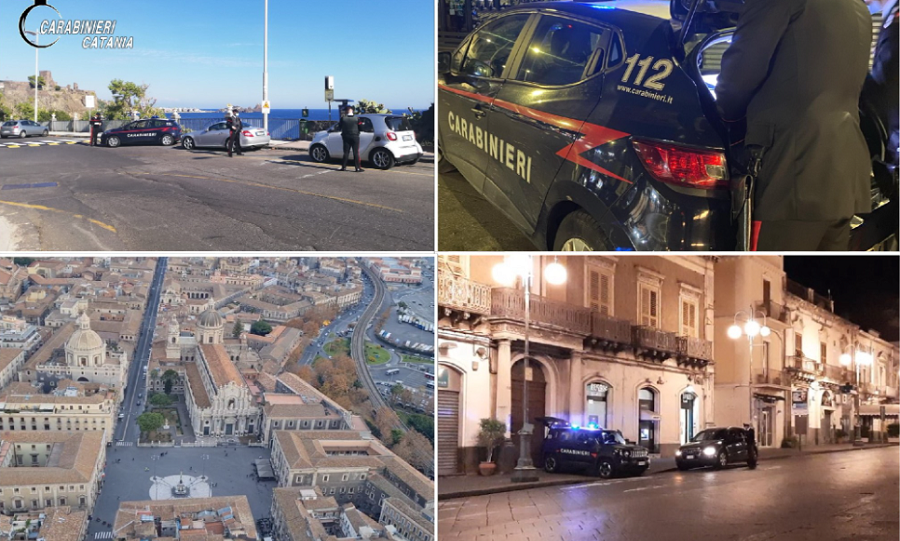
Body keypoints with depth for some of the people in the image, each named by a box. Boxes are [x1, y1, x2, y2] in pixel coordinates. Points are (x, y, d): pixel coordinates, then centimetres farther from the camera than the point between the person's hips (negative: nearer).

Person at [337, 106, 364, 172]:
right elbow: (360, 126, -4)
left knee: (346, 152, 10)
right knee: (356, 153, 1)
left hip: (346, 137, 2)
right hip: (355, 137, -2)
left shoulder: (343, 118, -7)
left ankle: (344, 167, 11)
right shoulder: (356, 118, -10)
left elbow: (339, 125, 3)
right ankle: (357, 168, -1)